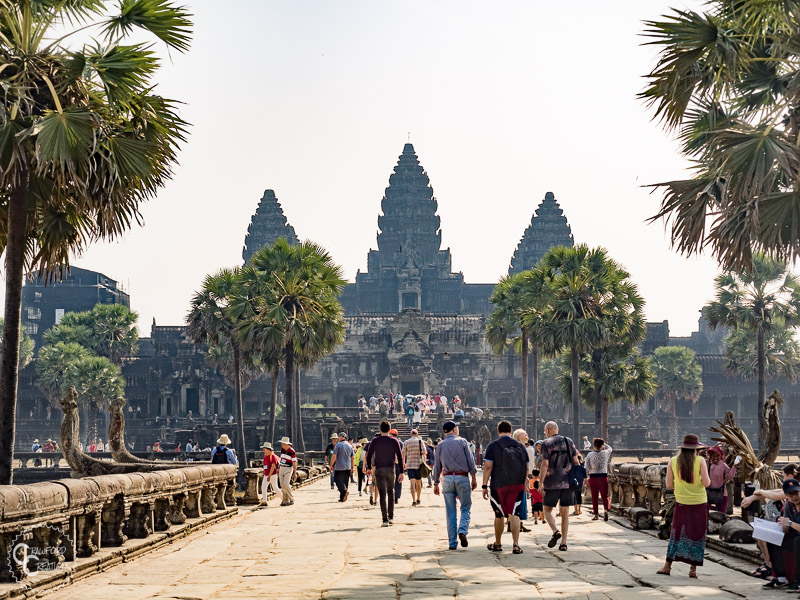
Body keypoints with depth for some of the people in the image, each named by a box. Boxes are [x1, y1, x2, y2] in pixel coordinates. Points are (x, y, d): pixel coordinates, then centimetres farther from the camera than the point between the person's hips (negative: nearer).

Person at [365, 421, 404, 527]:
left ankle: (385, 519, -8)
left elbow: (369, 455, -1)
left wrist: (369, 468, 14)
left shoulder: (375, 441, 0)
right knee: (391, 492, 19)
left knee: (382, 494, -2)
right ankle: (391, 516, 19)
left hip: (379, 469, -1)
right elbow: (400, 457, -1)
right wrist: (401, 472, 2)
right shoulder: (394, 441, 2)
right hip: (391, 469, 1)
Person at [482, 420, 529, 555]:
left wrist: (484, 486, -5)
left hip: (498, 485, -2)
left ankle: (497, 544, 25)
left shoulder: (492, 446, -3)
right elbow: (526, 468, 9)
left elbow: (488, 467, -8)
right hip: (517, 485, 2)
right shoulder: (520, 446, 7)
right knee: (514, 514, 0)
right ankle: (516, 544, -11)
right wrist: (523, 483, 19)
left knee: (499, 515, 11)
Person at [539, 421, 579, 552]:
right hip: (568, 482, 4)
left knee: (547, 510, 9)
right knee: (565, 513, 8)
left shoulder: (546, 443, -5)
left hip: (552, 483, -4)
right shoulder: (569, 442, 8)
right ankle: (563, 543, 5)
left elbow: (545, 465, -11)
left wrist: (541, 483, -9)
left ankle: (555, 531, -16)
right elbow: (576, 462, 7)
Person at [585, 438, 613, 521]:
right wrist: (603, 443, 24)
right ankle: (605, 510, -22)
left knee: (594, 497, 10)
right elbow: (610, 448, 19)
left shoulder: (589, 455, -5)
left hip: (593, 477, 0)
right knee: (605, 496, 4)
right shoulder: (605, 453, -4)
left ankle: (596, 515, 13)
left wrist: (586, 477, 11)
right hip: (603, 477, 0)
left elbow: (586, 467, -2)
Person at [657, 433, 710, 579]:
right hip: (699, 503, -2)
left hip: (681, 503, 2)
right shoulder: (700, 461, -7)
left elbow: (669, 485, 0)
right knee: (697, 535, 6)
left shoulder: (673, 461, -1)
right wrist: (705, 479, 9)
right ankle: (693, 569, 6)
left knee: (677, 534, 10)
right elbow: (706, 483, -12)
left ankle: (668, 566, 10)